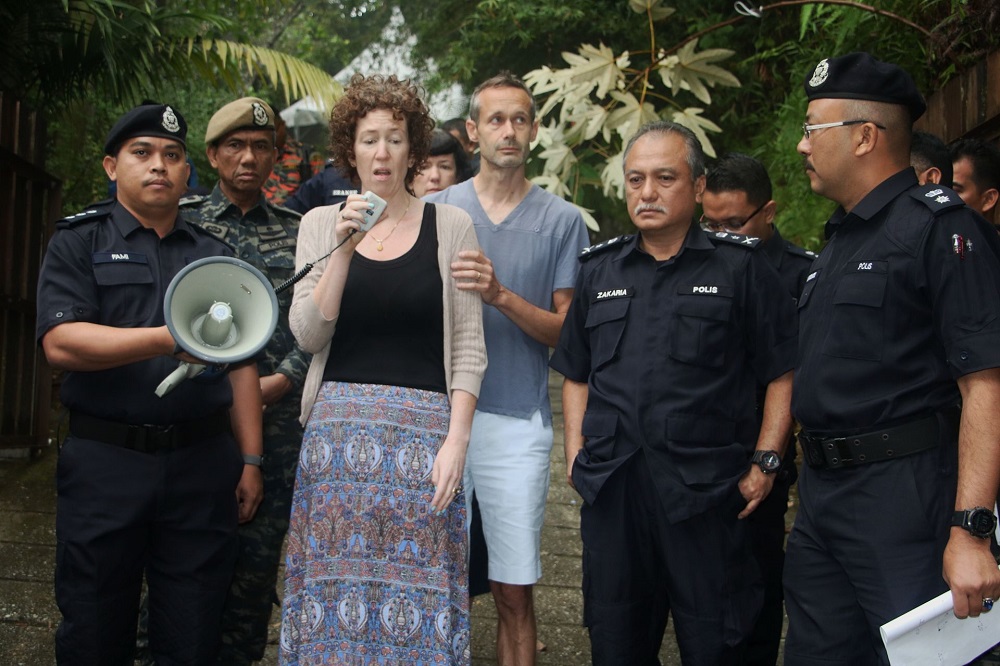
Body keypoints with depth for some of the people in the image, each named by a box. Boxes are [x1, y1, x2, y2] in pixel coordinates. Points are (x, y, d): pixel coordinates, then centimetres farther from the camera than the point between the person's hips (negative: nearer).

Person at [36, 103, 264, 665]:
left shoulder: (213, 254, 15)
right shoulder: (79, 243, 5)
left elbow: (241, 366, 13)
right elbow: (60, 343, -11)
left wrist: (251, 461, 5)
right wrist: (168, 339, -23)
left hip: (203, 464, 2)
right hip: (105, 462, -2)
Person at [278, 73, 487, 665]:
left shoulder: (450, 226, 4)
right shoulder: (321, 223, 9)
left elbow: (468, 348, 1)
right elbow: (308, 334, -1)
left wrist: (456, 441, -8)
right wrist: (344, 248, -11)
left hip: (424, 427, -1)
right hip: (339, 425, 2)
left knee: (417, 586, 0)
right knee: (337, 585, 4)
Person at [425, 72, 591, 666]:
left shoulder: (562, 220, 4)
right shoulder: (435, 210, 8)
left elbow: (566, 330, -1)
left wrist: (501, 295, -16)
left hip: (518, 420, -1)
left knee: (514, 592, 3)